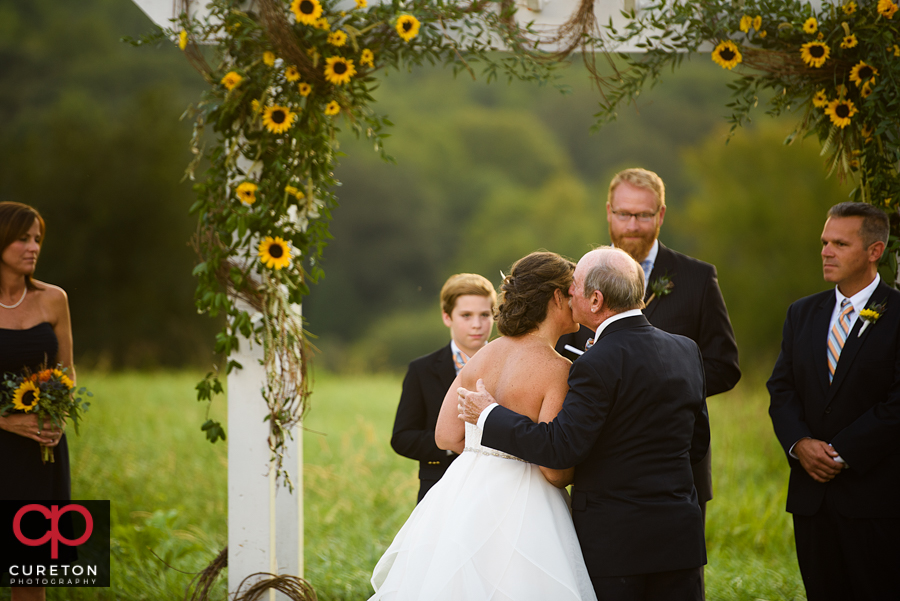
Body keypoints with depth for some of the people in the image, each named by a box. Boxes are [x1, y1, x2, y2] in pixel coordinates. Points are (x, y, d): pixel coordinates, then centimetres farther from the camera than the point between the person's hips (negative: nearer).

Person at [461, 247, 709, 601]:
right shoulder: (686, 351, 6)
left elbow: (561, 447, -19)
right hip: (680, 538, 6)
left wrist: (489, 415, -10)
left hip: (614, 542, -6)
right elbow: (697, 445, 13)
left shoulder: (598, 364, -16)